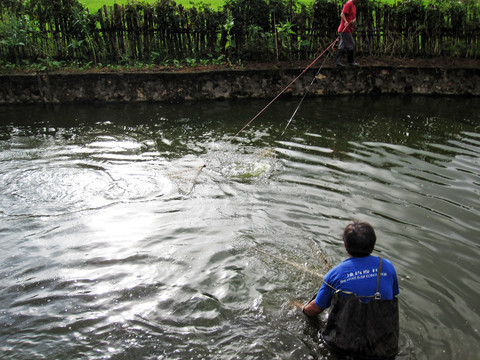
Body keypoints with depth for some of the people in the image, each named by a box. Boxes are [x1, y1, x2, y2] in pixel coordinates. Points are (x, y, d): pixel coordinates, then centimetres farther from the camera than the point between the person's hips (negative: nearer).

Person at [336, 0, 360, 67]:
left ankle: (338, 61, 8)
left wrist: (353, 20, -4)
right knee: (351, 45, -4)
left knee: (343, 46, 8)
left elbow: (354, 17, 19)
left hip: (349, 29, 9)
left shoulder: (354, 6, 20)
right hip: (345, 29, -9)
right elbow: (342, 14, -17)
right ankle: (351, 61, 5)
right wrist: (346, 22, -32)